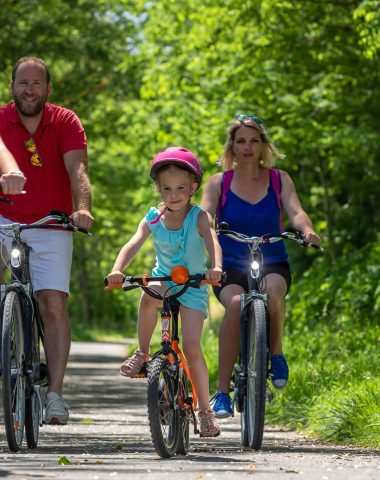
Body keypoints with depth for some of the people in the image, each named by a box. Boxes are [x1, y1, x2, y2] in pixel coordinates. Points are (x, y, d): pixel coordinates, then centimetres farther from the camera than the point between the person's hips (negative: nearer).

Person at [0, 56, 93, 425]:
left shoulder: (66, 122, -4)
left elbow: (77, 169, -17)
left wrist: (82, 208, -34)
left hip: (51, 228, -1)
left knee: (54, 305, -11)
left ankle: (55, 394, -10)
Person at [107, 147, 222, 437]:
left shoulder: (199, 217, -15)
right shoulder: (153, 219, -7)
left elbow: (212, 241, -32)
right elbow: (133, 244, -19)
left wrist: (216, 267, -53)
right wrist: (117, 270, -38)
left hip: (193, 286, -2)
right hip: (162, 280, 2)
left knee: (192, 346, -13)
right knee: (149, 297, -35)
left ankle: (205, 410, -1)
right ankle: (143, 354, -10)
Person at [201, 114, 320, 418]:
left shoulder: (279, 180, 5)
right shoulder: (219, 183, 3)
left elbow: (296, 212, -9)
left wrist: (307, 231, -32)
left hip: (273, 265, 0)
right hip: (230, 268, 0)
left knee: (272, 292, -36)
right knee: (236, 304, -33)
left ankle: (276, 353, -8)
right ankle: (223, 391, -28)